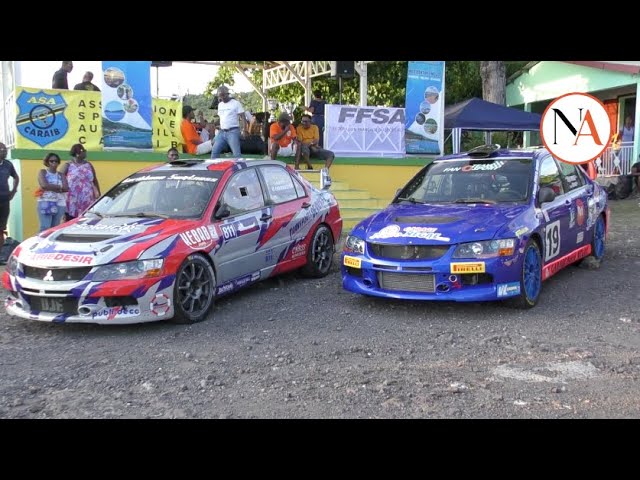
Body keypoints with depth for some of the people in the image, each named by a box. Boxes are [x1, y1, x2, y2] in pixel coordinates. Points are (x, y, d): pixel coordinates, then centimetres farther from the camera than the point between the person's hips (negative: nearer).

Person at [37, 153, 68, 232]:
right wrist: (59, 187, -3)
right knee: (45, 227, -14)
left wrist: (51, 187, -9)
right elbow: (44, 185, -11)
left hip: (59, 204, 3)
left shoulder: (60, 175, 15)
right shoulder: (42, 172, 7)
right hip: (45, 202, -3)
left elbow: (66, 188, -2)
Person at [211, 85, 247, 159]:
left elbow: (243, 118, -8)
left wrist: (243, 130, -19)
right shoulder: (220, 105, 16)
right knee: (214, 152, 3)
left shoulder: (236, 103, -4)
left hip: (233, 132, -7)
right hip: (222, 132, 7)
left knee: (236, 154, -8)